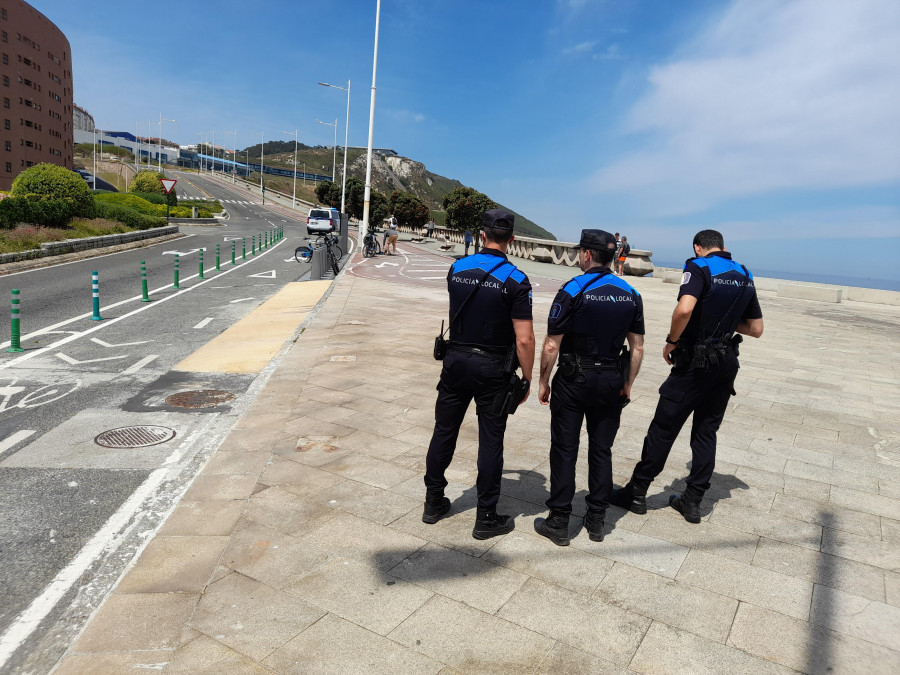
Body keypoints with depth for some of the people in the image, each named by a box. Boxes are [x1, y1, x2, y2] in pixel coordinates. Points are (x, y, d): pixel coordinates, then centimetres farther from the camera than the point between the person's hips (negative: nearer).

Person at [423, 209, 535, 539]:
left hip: (456, 361, 4)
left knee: (444, 432, 14)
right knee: (490, 441, 7)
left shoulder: (456, 269, 0)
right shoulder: (515, 280, -13)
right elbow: (524, 339, -15)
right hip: (493, 370, -4)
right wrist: (527, 379, -4)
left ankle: (434, 503, 28)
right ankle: (486, 517, 17)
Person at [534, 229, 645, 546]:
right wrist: (627, 385, 14)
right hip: (611, 383, 5)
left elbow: (551, 346, -14)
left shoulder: (572, 291, -13)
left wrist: (543, 382, -2)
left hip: (573, 381, -4)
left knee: (564, 450, 5)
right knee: (601, 450, 14)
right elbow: (637, 348, 4)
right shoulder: (631, 294, 2)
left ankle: (558, 523, 12)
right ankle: (596, 520, 23)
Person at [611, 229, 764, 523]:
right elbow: (756, 329, 15)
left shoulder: (699, 268, -10)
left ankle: (636, 493, 12)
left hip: (695, 363, -6)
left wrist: (671, 341, -14)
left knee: (663, 428, 2)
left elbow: (684, 309, -28)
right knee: (706, 432, 13)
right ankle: (692, 501, 19)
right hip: (726, 363, 7)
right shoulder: (745, 277, 11)